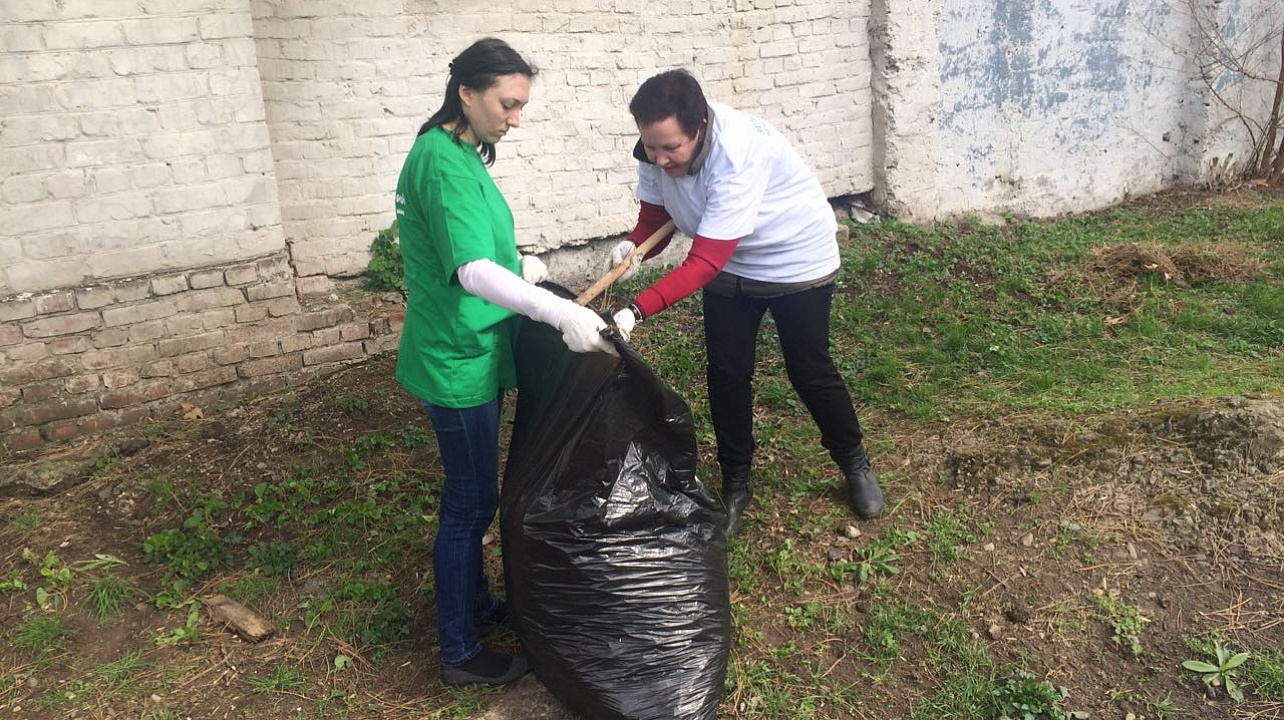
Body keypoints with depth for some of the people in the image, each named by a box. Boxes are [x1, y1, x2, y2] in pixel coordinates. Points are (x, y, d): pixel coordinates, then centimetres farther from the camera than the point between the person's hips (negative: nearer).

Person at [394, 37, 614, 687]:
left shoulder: (456, 152, 9)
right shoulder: (444, 163, -22)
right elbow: (471, 272, -35)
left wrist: (517, 264, 9)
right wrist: (560, 312, -43)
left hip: (470, 352, 10)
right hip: (457, 363, -10)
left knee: (473, 495, 21)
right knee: (470, 504, 2)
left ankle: (475, 603, 39)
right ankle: (460, 654, 18)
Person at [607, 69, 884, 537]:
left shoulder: (738, 154, -39)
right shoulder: (655, 152, -19)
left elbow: (704, 264, -41)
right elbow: (655, 216, -7)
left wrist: (638, 310, -49)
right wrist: (632, 248, -31)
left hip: (796, 258, -5)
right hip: (729, 266, 6)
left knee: (809, 370, 5)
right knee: (726, 374, 3)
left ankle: (854, 463, 31)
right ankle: (736, 483, 22)